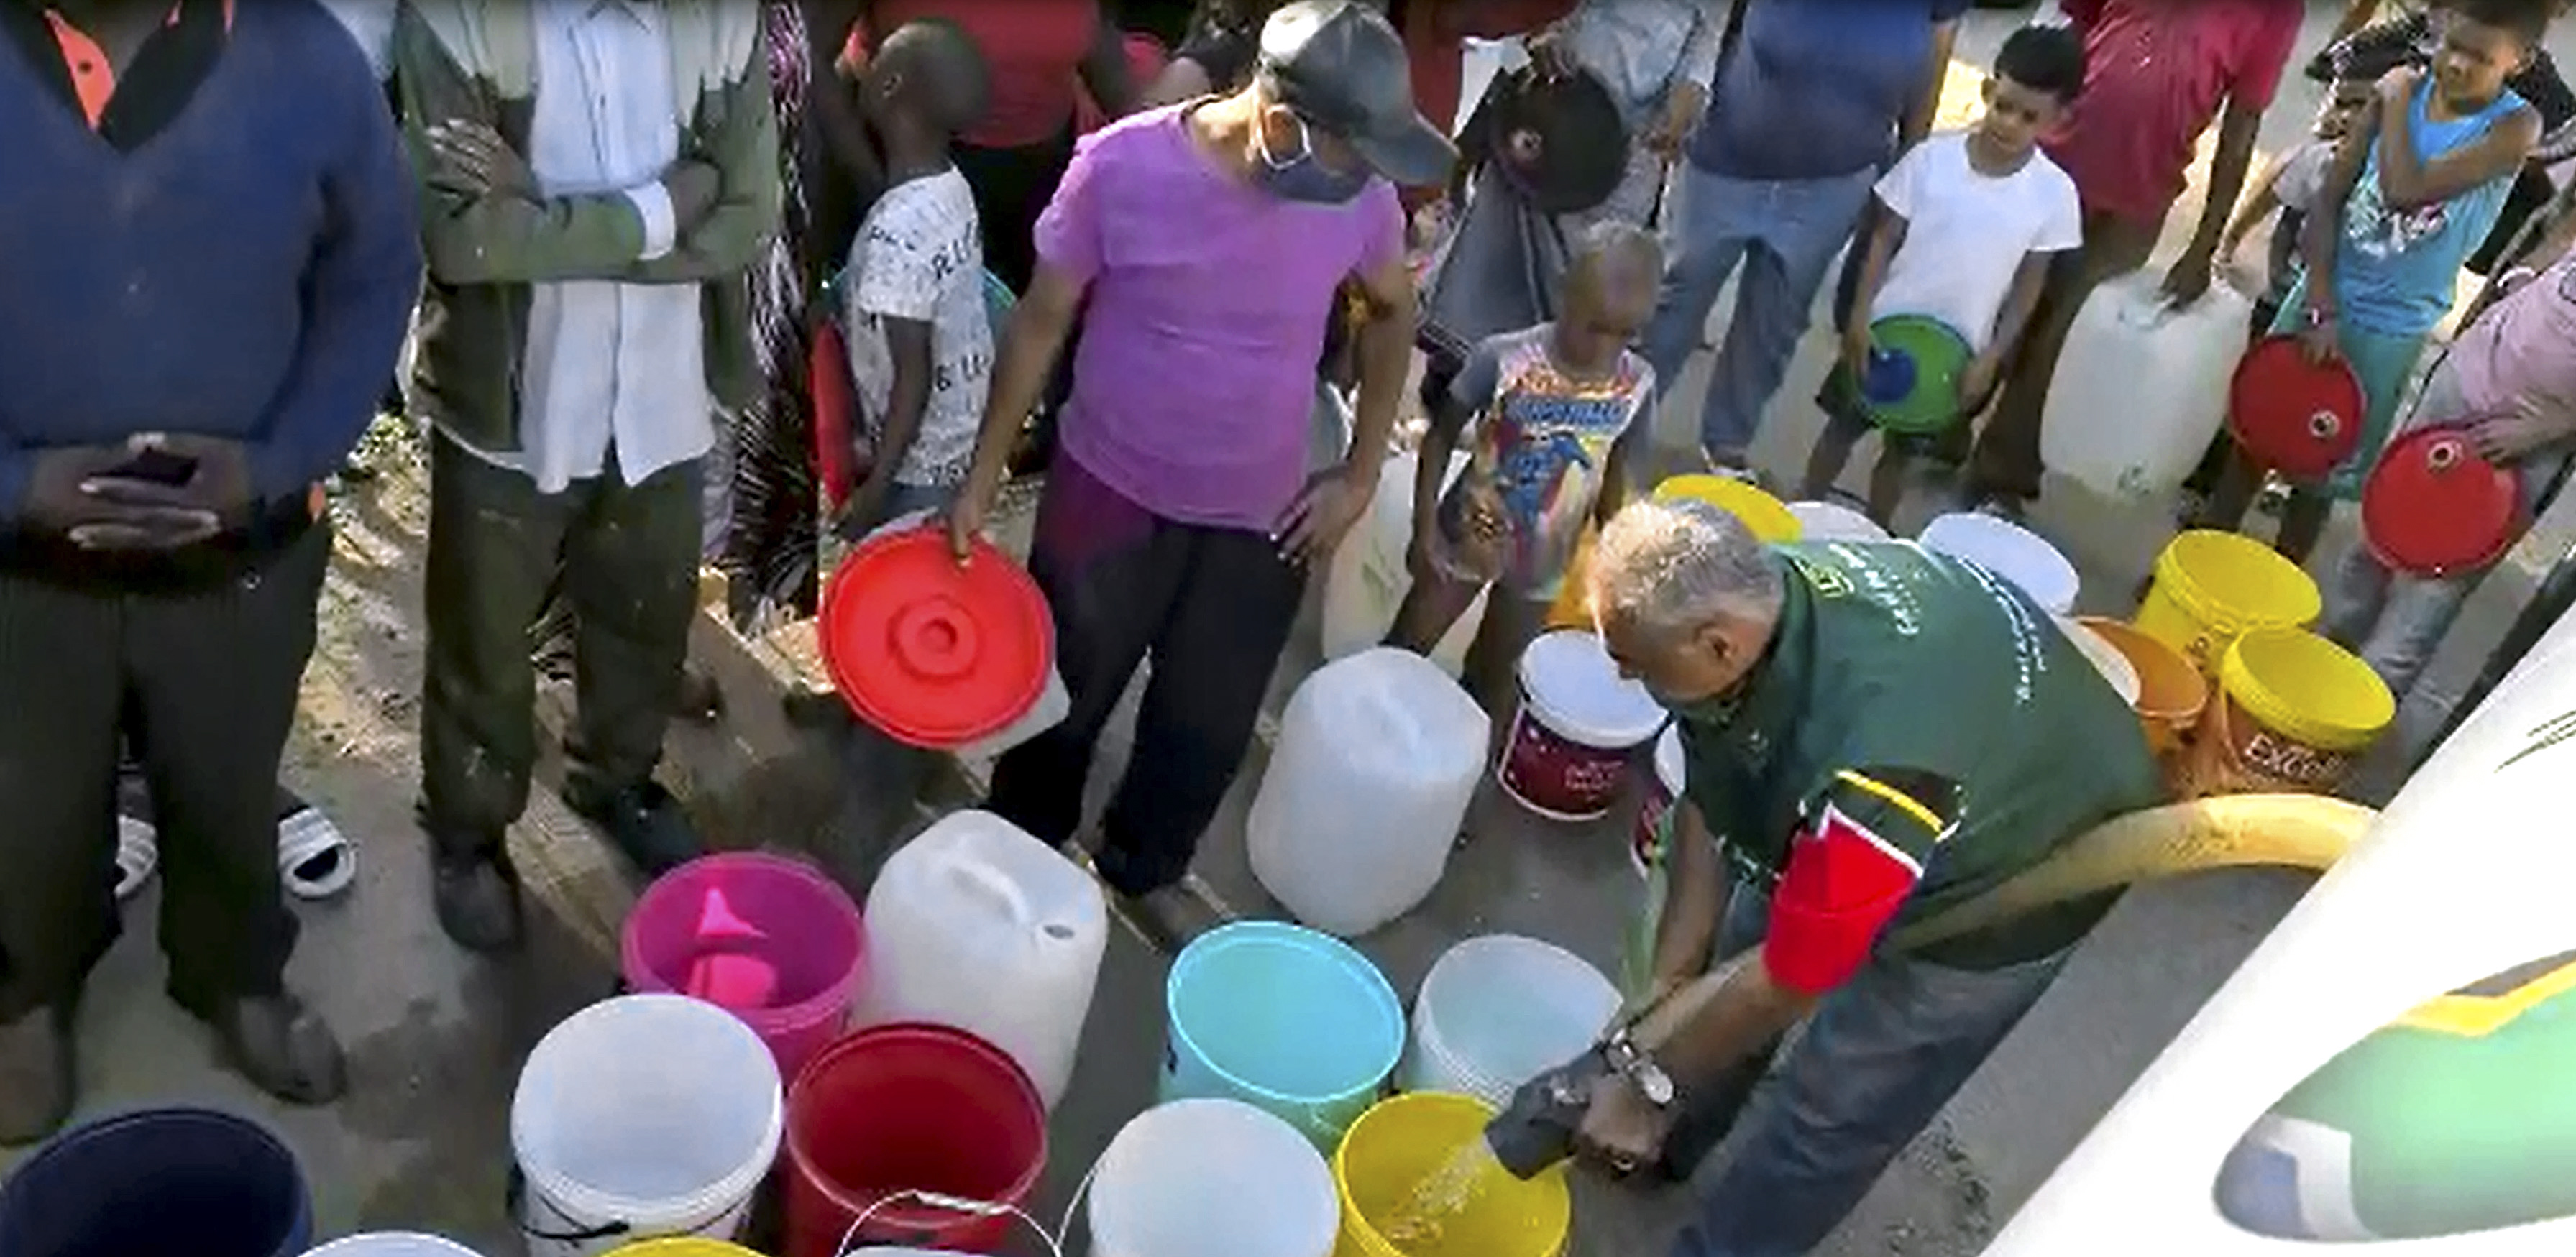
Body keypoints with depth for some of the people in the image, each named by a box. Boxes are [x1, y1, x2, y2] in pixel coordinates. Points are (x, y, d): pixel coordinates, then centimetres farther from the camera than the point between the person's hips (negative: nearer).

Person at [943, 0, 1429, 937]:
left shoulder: (1361, 197, -13)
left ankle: (1145, 869, 45)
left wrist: (1362, 474, 3)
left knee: (1211, 726, 18)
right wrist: (983, 477, -5)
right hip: (1111, 495, -2)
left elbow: (1393, 313, 7)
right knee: (1064, 699, 17)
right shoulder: (1121, 165, -21)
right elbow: (1042, 322, -9)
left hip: (1262, 517, 3)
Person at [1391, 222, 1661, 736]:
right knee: (1403, 652, 15)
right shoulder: (1504, 359, -26)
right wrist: (1425, 529, -16)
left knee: (1496, 678, 21)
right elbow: (1440, 439, -13)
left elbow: (1614, 471, 1)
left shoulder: (1637, 386, -16)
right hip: (1466, 540, -2)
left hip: (1541, 564, 2)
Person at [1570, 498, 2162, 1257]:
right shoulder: (1752, 599, -25)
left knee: (1830, 1112, 2)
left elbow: (1786, 984, -30)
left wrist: (1645, 1087, -17)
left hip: (2016, 870, -7)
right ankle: (1666, 1141, 43)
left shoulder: (1872, 769, -45)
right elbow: (1709, 808, -11)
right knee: (1736, 949, 19)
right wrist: (1667, 981, -12)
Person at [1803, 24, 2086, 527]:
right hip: (1887, 327, 0)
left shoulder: (2054, 194, -12)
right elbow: (1885, 237, -6)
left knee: (1902, 448, 17)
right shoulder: (1931, 157, -14)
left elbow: (2028, 285, -4)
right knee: (1843, 427, 16)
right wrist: (1859, 316, -11)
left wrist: (1990, 358, -8)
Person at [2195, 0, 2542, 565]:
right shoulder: (2402, 89, -4)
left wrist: (2398, 104, -15)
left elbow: (2406, 191, -29)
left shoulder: (2515, 127, -15)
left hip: (2390, 332, -3)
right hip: (2323, 294, 3)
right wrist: (2320, 305, -11)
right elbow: (2331, 196, -4)